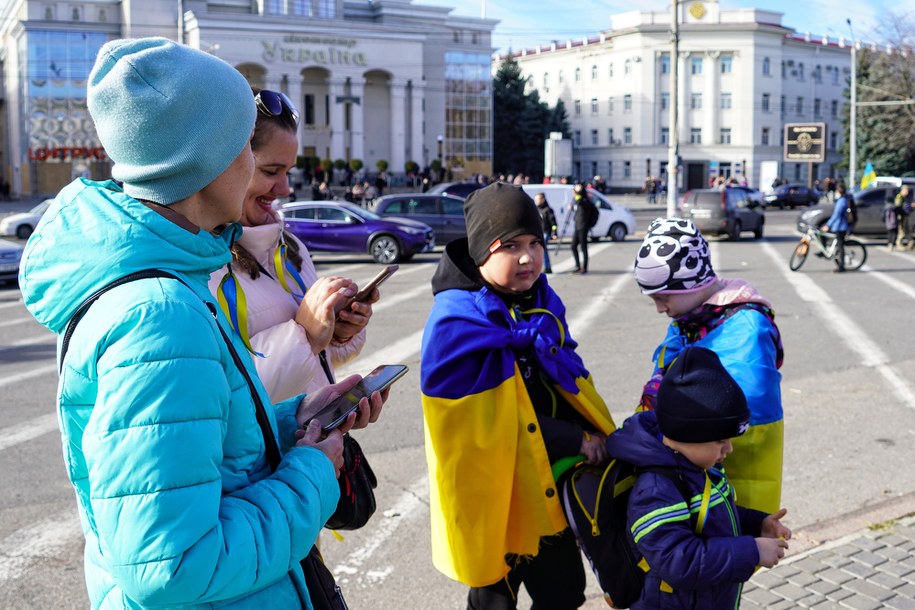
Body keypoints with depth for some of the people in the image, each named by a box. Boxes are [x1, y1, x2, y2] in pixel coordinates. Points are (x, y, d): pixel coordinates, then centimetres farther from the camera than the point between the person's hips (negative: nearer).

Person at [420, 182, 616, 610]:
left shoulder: (541, 301, 4)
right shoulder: (457, 320, -20)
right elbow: (492, 418, -22)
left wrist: (598, 436, -1)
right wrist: (574, 441, -18)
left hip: (546, 485, 7)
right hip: (493, 494, -7)